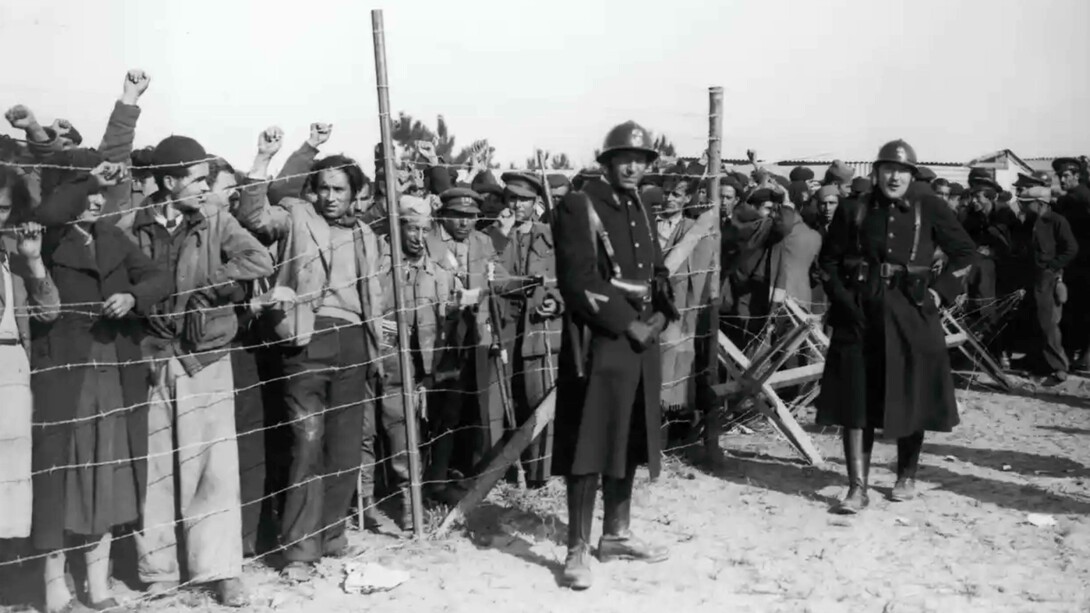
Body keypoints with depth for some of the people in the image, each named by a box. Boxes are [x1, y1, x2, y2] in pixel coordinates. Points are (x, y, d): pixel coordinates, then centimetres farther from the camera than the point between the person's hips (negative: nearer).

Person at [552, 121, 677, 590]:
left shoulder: (640, 210, 16)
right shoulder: (578, 207, -9)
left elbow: (657, 272, 21)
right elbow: (577, 282, -16)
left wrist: (661, 316, 1)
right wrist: (627, 324, -16)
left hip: (642, 342, 8)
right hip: (598, 343, -7)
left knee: (630, 443, 13)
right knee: (591, 446, -5)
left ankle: (616, 535, 25)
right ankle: (577, 550, 2)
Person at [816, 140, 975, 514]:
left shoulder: (929, 209, 0)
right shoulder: (853, 212, 3)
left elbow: (964, 253, 8)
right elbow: (829, 259, 12)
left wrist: (941, 292, -1)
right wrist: (840, 296, 0)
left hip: (910, 314, 0)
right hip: (859, 315, 1)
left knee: (910, 396, 8)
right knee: (855, 399, -3)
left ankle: (907, 476, 28)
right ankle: (858, 487, 1)